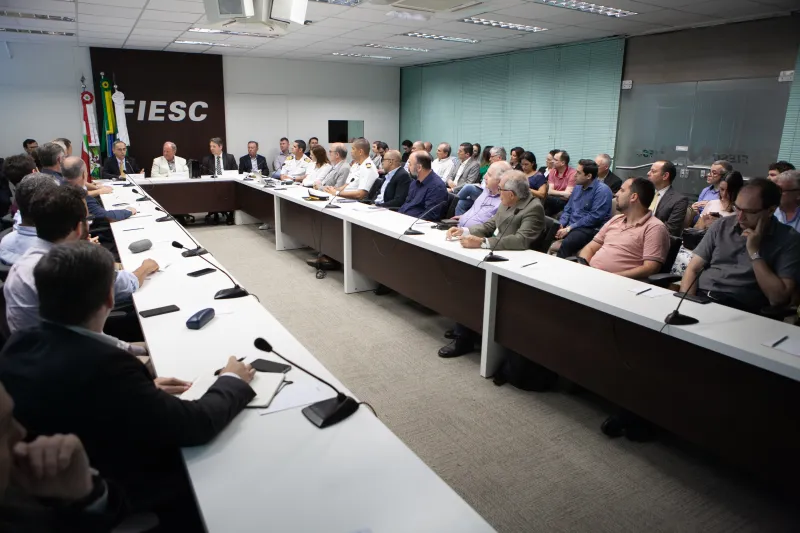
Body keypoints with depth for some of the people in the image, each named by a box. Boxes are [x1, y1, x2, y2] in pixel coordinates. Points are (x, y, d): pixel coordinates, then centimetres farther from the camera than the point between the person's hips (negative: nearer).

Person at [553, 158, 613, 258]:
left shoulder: (602, 190, -10)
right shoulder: (578, 187, 15)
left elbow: (594, 217, -18)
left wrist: (570, 228, -18)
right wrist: (561, 225, -2)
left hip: (590, 229, -7)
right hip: (570, 226, 7)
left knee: (567, 243, -36)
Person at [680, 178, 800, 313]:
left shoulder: (789, 240, 1)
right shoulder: (721, 226, 11)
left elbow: (778, 298, -7)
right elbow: (693, 269, 8)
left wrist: (754, 252, -8)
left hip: (740, 310, -3)